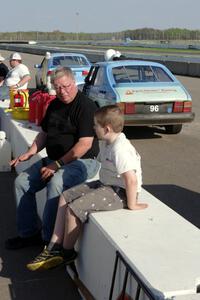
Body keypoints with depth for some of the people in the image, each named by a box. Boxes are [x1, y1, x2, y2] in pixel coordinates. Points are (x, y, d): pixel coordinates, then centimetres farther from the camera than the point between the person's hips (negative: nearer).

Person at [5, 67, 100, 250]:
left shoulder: (86, 106, -14)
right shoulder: (54, 105, 12)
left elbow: (85, 144, -21)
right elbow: (44, 133, 22)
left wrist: (58, 164, -20)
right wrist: (30, 153, 5)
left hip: (81, 161, -8)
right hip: (54, 160, 8)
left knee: (55, 184, -34)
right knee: (21, 182, -2)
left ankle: (50, 240, -20)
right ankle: (29, 233, 8)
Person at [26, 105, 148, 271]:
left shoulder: (120, 149, -26)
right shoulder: (106, 143, 7)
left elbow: (132, 179, -30)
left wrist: (131, 204, -22)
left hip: (119, 192, -11)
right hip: (105, 184, 11)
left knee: (74, 208, -19)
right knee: (65, 198, 5)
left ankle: (67, 252, 4)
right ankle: (55, 247, 6)